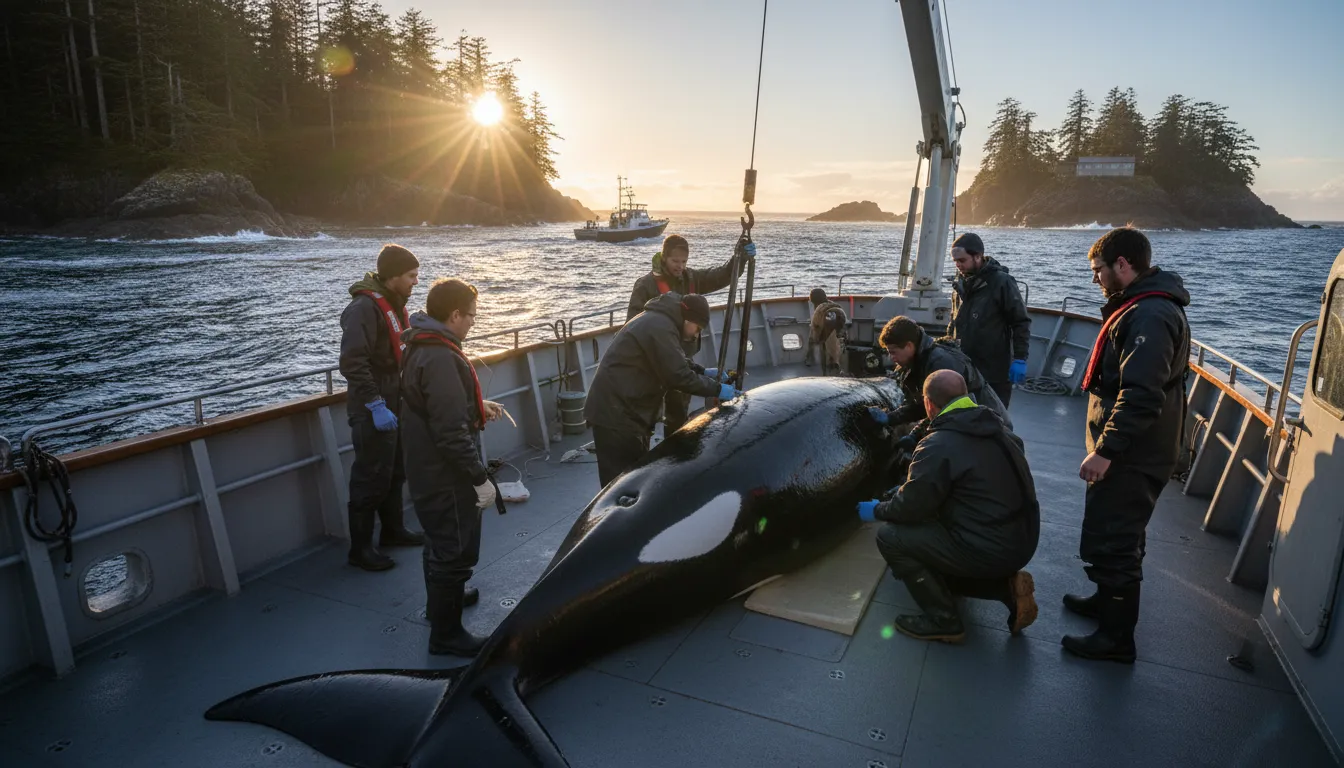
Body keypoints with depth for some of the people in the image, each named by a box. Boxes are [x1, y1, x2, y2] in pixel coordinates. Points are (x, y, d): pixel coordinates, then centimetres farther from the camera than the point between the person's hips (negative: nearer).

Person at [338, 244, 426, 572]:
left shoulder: (393, 304, 12)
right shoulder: (365, 307, -20)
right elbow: (352, 362, -27)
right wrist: (376, 406, -28)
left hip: (393, 404, 10)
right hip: (373, 410, -10)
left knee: (395, 472, 20)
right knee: (372, 479, -1)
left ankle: (392, 530, 36)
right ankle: (360, 548, 12)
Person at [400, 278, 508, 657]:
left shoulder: (422, 348, 6)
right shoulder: (440, 358, -27)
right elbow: (451, 432, -29)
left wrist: (477, 405, 14)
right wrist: (480, 478, -22)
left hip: (428, 469, 11)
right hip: (445, 475, -11)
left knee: (441, 541, 28)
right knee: (456, 551, 3)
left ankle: (443, 597, 49)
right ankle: (446, 633, 17)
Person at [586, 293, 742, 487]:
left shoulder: (659, 320, 15)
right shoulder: (660, 327, -20)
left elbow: (676, 364, 26)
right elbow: (678, 376, -23)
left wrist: (703, 372, 15)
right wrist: (717, 390, -15)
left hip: (621, 408, 11)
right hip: (615, 412, -11)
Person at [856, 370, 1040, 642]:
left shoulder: (938, 446, -19)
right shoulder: (994, 428, 8)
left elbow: (911, 507, -10)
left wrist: (876, 510, 10)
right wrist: (907, 486, 29)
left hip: (987, 549, -9)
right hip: (1022, 540, 9)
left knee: (890, 536, -3)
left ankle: (943, 621, 2)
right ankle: (1007, 586, 12)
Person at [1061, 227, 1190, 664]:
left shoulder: (1149, 316, -22)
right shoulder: (1140, 307, 13)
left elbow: (1140, 396, -30)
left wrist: (1107, 451, -27)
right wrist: (1108, 446, 20)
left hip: (1132, 458, -11)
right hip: (1132, 451, 11)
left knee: (1109, 541, -2)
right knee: (1119, 535, 23)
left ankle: (1116, 637, 10)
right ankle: (1109, 600, 41)